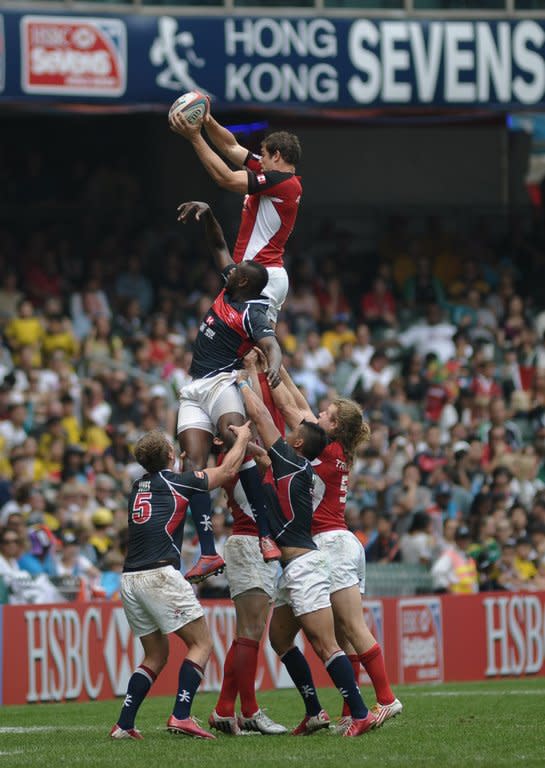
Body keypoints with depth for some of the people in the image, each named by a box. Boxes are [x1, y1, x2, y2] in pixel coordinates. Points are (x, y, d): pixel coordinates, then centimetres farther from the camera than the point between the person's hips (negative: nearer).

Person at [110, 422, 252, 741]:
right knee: (202, 643, 1)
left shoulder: (138, 487, 18)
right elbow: (228, 470, 11)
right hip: (159, 575, -7)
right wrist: (243, 437, 25)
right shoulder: (178, 483, 1)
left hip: (130, 580, 7)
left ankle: (124, 725, 5)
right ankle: (181, 716, -14)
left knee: (156, 655, 16)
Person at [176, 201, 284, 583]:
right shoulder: (229, 289, 15)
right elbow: (219, 246, 28)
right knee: (195, 462, -7)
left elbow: (271, 344, -25)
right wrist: (206, 214, 17)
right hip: (194, 390, 8)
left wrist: (274, 364, -46)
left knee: (235, 438, -33)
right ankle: (209, 554, -16)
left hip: (221, 382, -8)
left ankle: (266, 534, -38)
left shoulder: (251, 312, -8)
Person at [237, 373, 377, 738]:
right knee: (279, 639, 15)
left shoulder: (292, 462, -8)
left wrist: (243, 383, 8)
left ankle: (361, 713, -15)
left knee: (325, 645, -13)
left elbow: (260, 416, -6)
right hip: (294, 569, 10)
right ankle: (314, 712, 16)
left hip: (304, 566, -10)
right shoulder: (297, 468, 15)